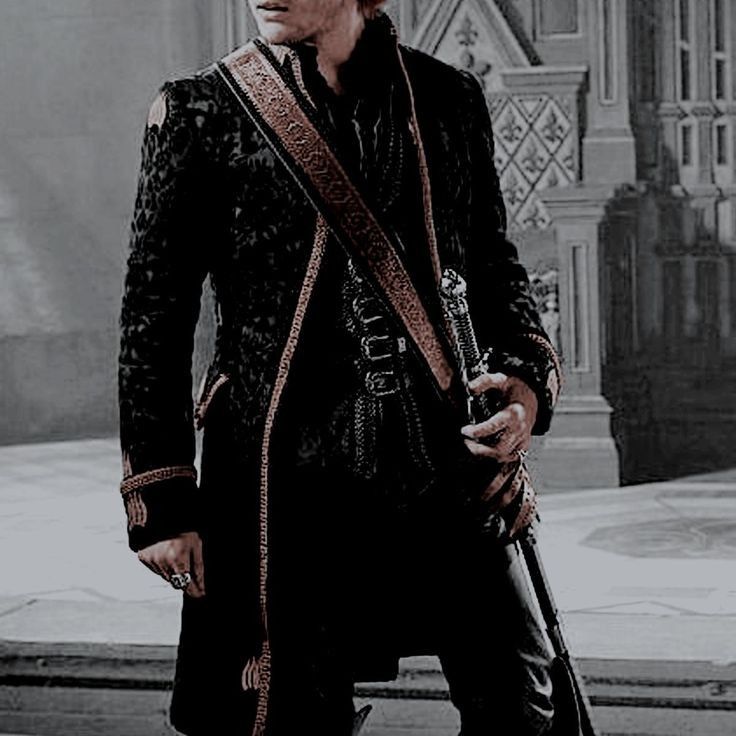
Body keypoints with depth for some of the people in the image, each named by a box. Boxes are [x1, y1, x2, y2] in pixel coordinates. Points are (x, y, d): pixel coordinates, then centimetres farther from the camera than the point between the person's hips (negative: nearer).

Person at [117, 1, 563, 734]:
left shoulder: (449, 99, 8)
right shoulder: (199, 113, 0)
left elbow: (494, 266, 19)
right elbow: (153, 319, 1)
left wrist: (527, 375, -1)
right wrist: (162, 500, -2)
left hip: (445, 463, 3)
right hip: (282, 476, -2)